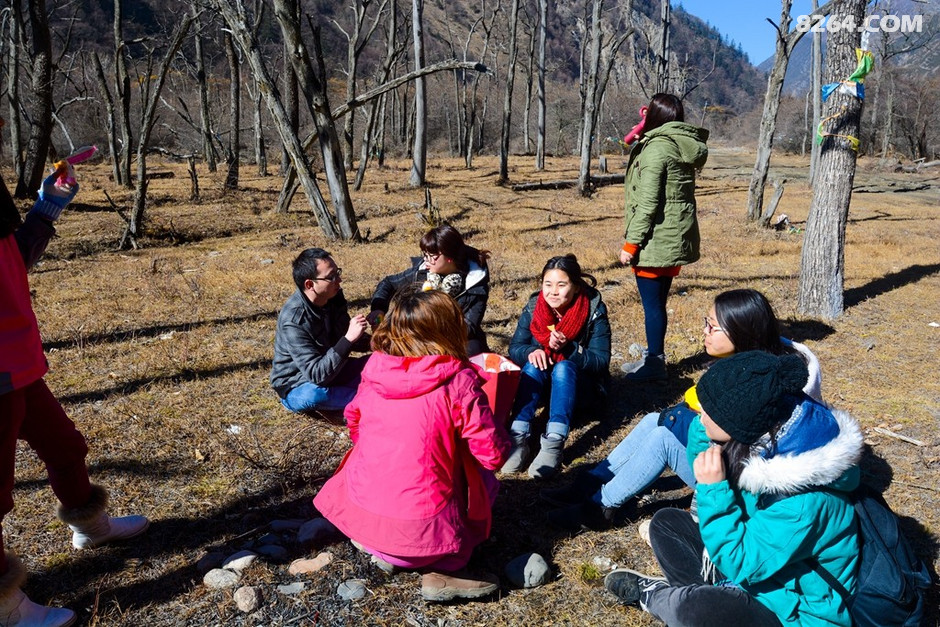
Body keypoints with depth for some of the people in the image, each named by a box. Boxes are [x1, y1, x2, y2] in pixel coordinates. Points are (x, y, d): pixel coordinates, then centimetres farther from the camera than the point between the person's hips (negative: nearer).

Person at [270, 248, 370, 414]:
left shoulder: (334, 297, -10)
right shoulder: (293, 321, -31)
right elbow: (317, 375, -35)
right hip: (299, 388, -6)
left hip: (330, 370, 7)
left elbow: (342, 337, 7)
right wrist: (349, 339, -43)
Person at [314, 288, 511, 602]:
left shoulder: (374, 371, -1)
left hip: (359, 511, 6)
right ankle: (445, 571, 3)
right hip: (420, 527, -5)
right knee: (484, 478, 19)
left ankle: (376, 545, 15)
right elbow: (494, 454, -11)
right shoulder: (458, 381, -15)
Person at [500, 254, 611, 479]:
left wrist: (568, 348, -36)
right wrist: (531, 351, -29)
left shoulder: (594, 311, -17)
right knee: (532, 365, -29)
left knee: (563, 367, -33)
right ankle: (518, 439, -39)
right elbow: (514, 349, -6)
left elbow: (601, 361, -19)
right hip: (541, 380, 3)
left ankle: (554, 444, -46)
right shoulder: (533, 307, -9)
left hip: (579, 382, -2)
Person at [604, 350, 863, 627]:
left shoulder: (804, 499, -34)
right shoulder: (761, 438, -13)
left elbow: (739, 566, -25)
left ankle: (652, 594, 2)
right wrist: (703, 427, -14)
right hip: (754, 562, 8)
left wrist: (714, 490, -29)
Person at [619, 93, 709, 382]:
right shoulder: (684, 147, 11)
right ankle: (653, 356, 29)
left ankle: (655, 364, 9)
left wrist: (631, 242, -15)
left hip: (655, 240, -9)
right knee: (656, 301, 18)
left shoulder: (656, 147, -14)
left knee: (652, 302, 0)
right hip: (676, 238, 9)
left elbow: (647, 202, -19)